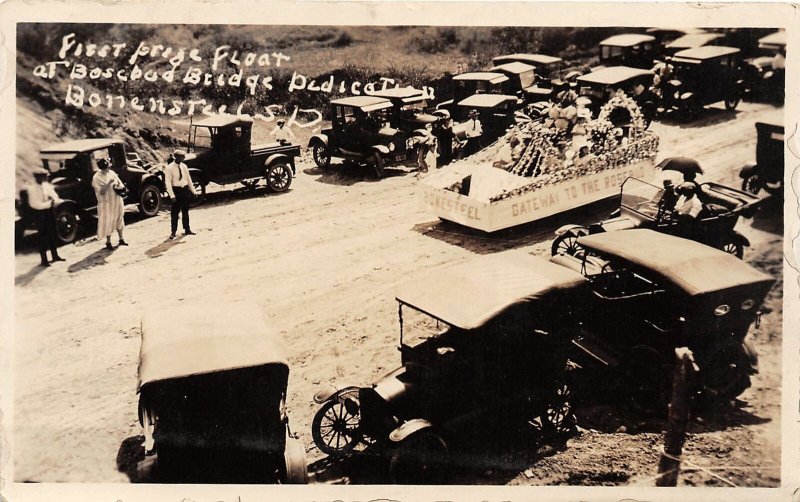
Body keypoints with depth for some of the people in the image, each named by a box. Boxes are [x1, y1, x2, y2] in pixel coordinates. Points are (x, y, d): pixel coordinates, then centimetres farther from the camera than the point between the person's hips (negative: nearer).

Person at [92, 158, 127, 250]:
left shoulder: (111, 173, 2)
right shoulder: (96, 178, -15)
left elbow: (120, 184, 9)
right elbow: (101, 192, -22)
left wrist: (120, 187, -14)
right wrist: (109, 183, -29)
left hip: (117, 201, 6)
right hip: (106, 203, -6)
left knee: (119, 219, 15)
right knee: (108, 222, 1)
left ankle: (121, 239, 29)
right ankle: (108, 242, 14)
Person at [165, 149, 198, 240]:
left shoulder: (184, 166, 6)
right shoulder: (169, 168, -11)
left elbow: (188, 178, 13)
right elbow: (168, 182, -14)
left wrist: (193, 190, 11)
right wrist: (172, 195, -20)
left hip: (185, 189, 5)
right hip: (176, 190, -5)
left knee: (185, 211, 14)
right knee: (175, 212, -1)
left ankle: (187, 230, 23)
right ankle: (173, 232, 6)